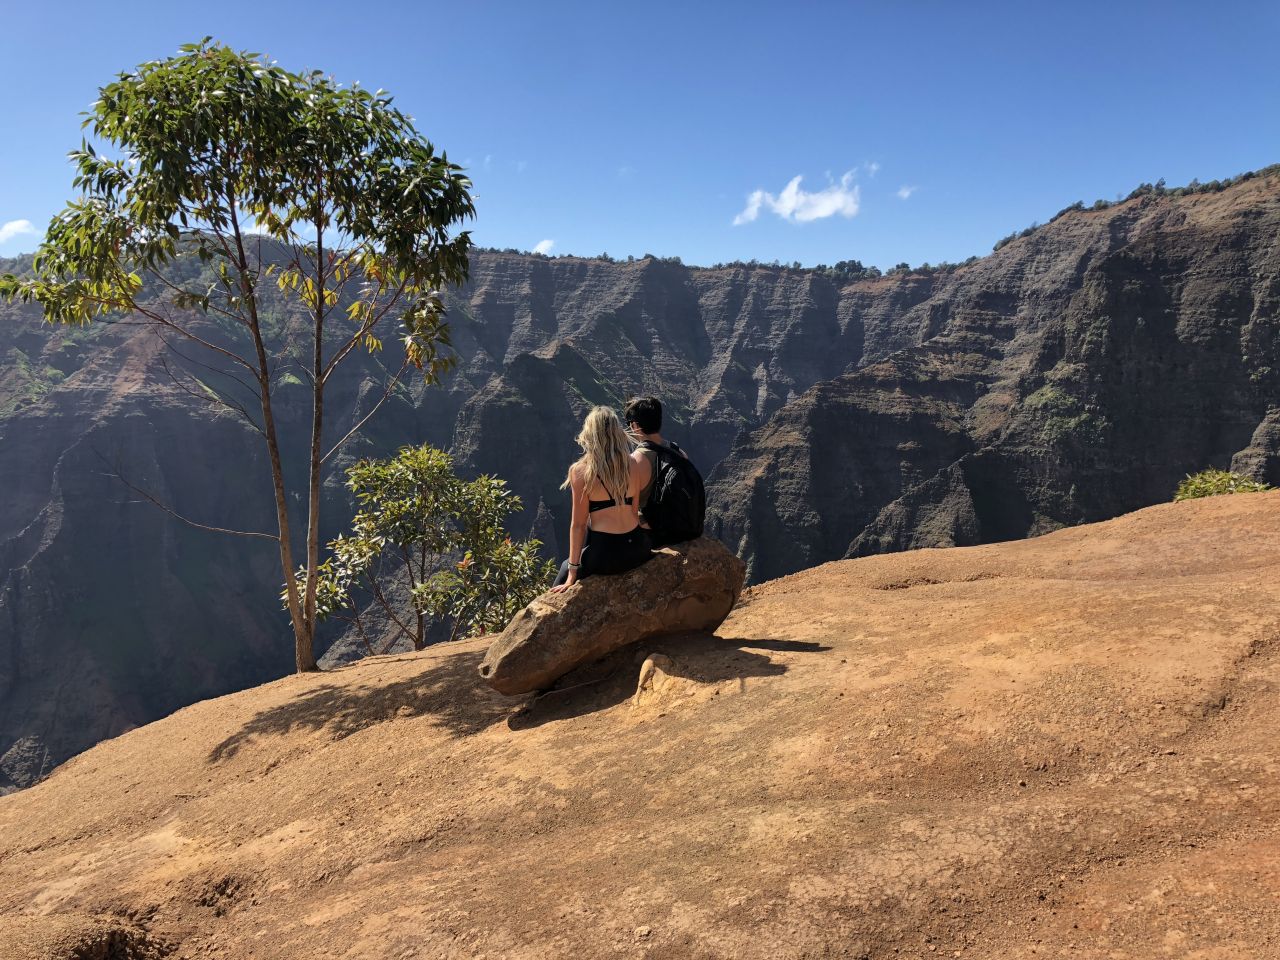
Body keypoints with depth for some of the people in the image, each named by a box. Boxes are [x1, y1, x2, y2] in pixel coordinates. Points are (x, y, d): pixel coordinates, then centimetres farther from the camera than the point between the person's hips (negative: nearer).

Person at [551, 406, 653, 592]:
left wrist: (572, 573, 0)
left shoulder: (581, 471, -9)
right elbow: (634, 512, 10)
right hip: (638, 549, 5)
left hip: (607, 556, -5)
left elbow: (578, 524, -7)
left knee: (566, 568, 25)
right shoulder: (633, 465, 4)